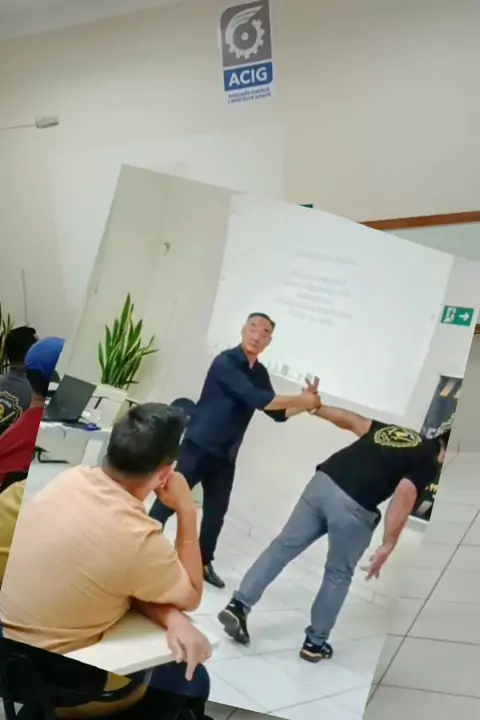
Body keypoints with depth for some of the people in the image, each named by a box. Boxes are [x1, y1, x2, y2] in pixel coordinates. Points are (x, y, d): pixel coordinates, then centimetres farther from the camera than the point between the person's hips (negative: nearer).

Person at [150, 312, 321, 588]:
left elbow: (277, 413, 13)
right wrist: (301, 400, -20)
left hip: (225, 455, 7)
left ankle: (204, 563, 26)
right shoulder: (225, 363, -16)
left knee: (216, 510, 12)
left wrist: (306, 405, -4)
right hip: (199, 446, -7)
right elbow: (256, 399, -27)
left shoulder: (260, 372, 7)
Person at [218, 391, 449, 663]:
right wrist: (388, 545, -10)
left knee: (283, 546, 12)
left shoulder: (394, 431, 24)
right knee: (339, 575, 14)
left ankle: (239, 605, 9)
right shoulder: (429, 463, 5)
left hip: (323, 482, 6)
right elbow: (404, 495, -10)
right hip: (354, 507, -5)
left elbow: (350, 419, 28)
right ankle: (315, 643, 26)